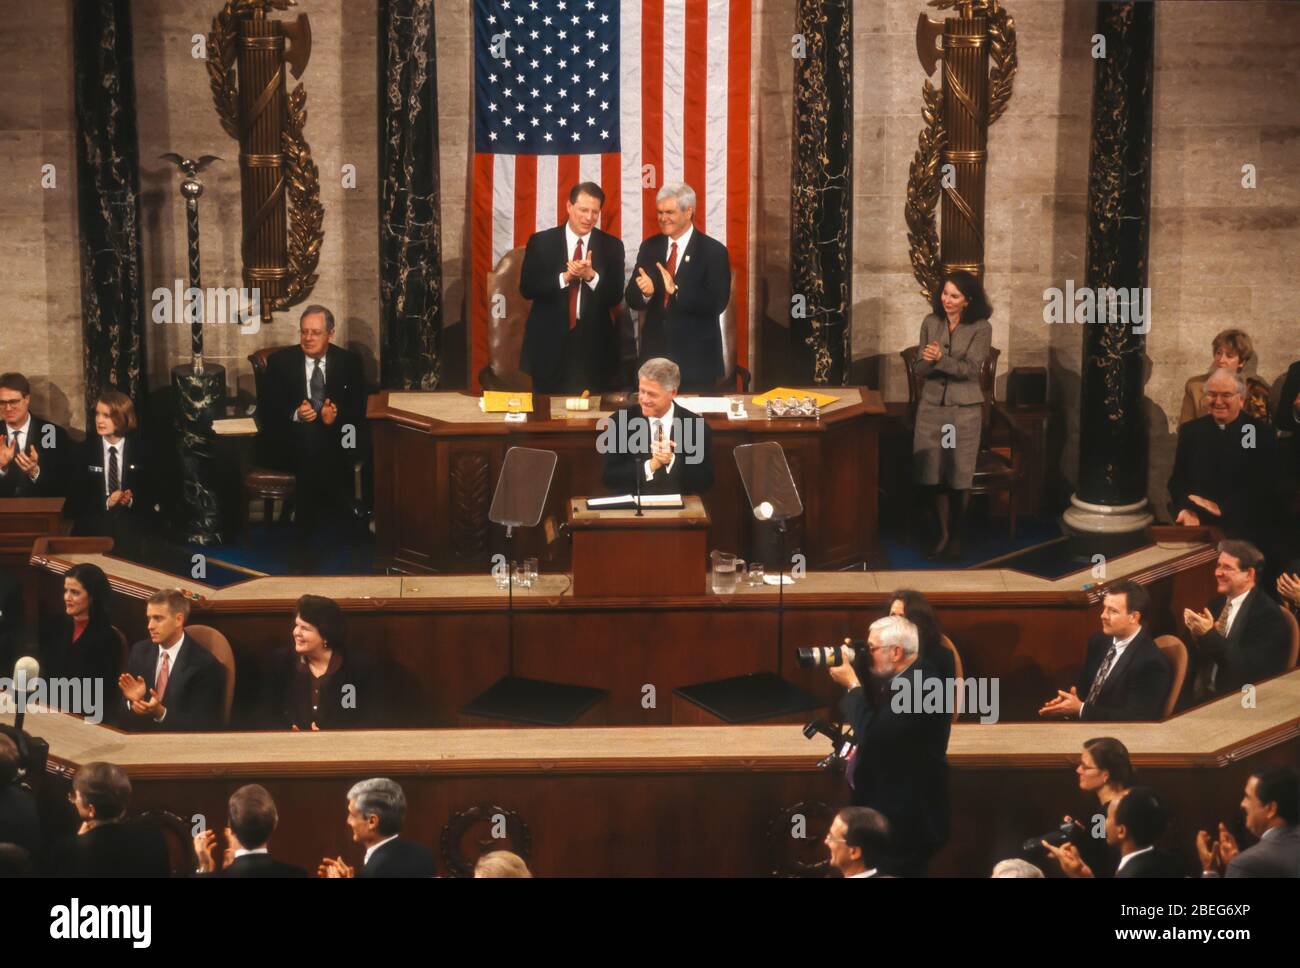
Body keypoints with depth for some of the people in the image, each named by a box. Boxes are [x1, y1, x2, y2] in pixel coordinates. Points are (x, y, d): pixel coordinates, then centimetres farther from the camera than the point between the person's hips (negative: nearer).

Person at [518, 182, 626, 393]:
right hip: (550, 343, 0)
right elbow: (526, 288, -4)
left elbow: (616, 296, 0)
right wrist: (565, 277, -17)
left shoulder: (612, 246, 6)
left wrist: (591, 276, -18)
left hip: (594, 346, 1)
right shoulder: (541, 242, 3)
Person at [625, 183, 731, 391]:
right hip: (655, 351, 3)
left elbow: (717, 304, -15)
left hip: (696, 357, -3)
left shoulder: (713, 251, -6)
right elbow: (632, 299, 5)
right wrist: (645, 292, -19)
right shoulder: (649, 247, 7)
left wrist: (676, 290, -26)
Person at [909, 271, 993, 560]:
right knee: (935, 474, 3)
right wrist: (927, 361, -19)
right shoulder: (930, 323, 4)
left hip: (964, 408, -3)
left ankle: (956, 536, 17)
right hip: (932, 405, 3)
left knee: (960, 476, 2)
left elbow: (971, 369, -16)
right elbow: (920, 370, 4)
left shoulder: (981, 329, -7)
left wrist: (941, 359, -30)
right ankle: (943, 534, 16)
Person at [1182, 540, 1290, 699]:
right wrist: (1196, 632, -9)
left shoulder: (1268, 614, -11)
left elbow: (1250, 667, -20)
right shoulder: (1218, 602, 11)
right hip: (1204, 692, 7)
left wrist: (1210, 635, -23)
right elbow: (1199, 652, 13)